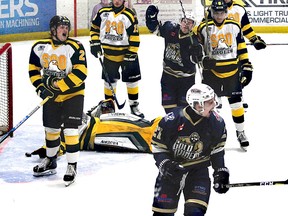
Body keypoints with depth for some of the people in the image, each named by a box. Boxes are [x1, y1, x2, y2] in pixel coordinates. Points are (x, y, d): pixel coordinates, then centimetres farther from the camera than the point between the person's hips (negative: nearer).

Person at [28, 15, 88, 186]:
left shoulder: (75, 47, -16)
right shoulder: (40, 47, -3)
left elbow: (80, 72, -22)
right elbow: (33, 69, 7)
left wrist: (60, 86, -25)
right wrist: (40, 87, -8)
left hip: (73, 94, -4)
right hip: (51, 95, 4)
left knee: (70, 130, -10)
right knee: (51, 129, 15)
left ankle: (72, 166, 0)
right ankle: (50, 162, 35)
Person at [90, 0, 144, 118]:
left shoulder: (130, 15, -9)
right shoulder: (103, 12, 1)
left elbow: (134, 38, -11)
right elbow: (95, 27, 13)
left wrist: (130, 56, -15)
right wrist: (95, 43, 1)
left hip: (127, 52, -2)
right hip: (109, 54, 2)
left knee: (132, 80, 0)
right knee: (109, 80, 10)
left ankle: (134, 106, 13)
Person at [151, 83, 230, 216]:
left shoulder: (217, 123, -12)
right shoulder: (171, 121, -21)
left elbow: (217, 150, 4)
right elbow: (158, 147, -9)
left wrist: (221, 172, -3)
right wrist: (165, 165, -24)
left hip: (198, 169, 1)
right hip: (172, 168, -1)